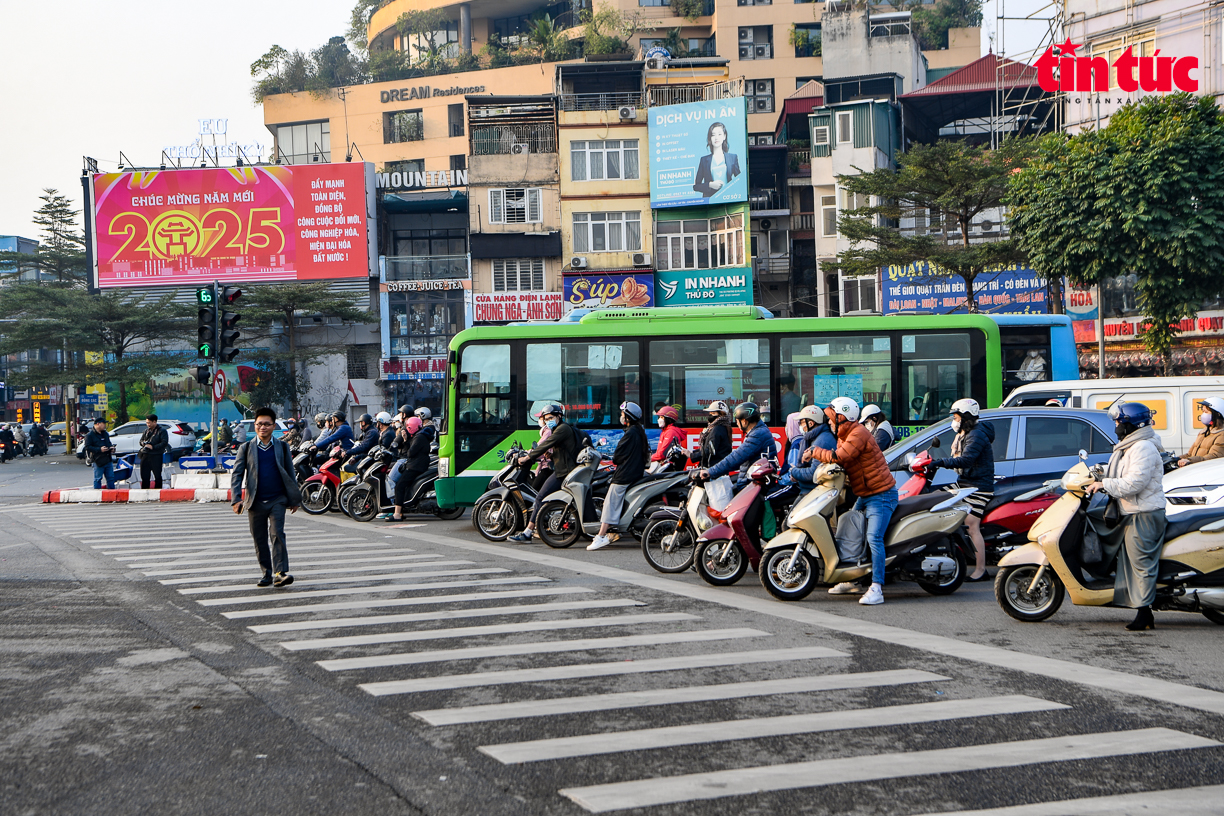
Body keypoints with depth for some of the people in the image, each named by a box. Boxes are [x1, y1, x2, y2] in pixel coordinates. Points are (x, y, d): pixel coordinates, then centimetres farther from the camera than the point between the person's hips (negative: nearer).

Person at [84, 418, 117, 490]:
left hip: (108, 460, 7)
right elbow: (87, 447, -13)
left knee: (111, 478, 9)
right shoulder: (89, 435, -6)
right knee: (97, 479, -1)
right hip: (98, 461, -7)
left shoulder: (105, 434, 19)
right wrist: (99, 449, -23)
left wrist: (111, 447, 7)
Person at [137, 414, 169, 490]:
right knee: (144, 476, 9)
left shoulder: (162, 431, -3)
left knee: (157, 476, -1)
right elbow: (141, 440, 25)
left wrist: (153, 447, -20)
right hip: (145, 455, 6)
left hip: (156, 456, -6)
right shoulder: (146, 430, 17)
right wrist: (143, 443, 1)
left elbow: (164, 443, -12)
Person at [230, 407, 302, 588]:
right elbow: (237, 474, 3)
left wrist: (294, 499, 13)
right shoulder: (246, 448, 5)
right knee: (259, 539, 6)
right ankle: (267, 573, 18)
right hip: (255, 502, 1)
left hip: (277, 500, -1)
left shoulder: (282, 447, 7)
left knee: (277, 534, -14)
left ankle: (280, 573, -16)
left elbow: (290, 474, 12)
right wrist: (236, 499, -8)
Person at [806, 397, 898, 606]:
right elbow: (840, 463, 17)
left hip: (881, 495, -11)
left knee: (873, 538, -21)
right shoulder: (844, 436, 14)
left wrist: (814, 451, -12)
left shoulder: (858, 434, -18)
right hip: (865, 496, 11)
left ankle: (876, 588, -24)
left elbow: (838, 457, -26)